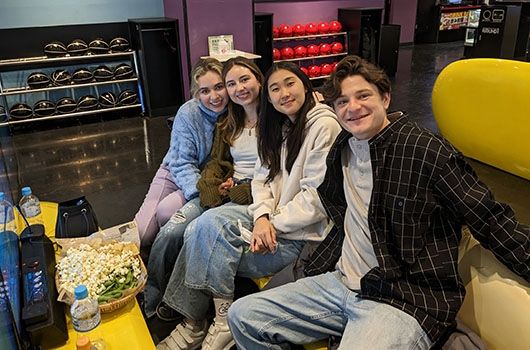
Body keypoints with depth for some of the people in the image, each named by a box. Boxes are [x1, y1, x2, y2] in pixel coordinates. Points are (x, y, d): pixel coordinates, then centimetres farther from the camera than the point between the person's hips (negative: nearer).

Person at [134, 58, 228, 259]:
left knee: (166, 210, -25)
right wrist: (202, 190, -32)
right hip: (175, 174, 1)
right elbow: (182, 163, -15)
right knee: (141, 235, -14)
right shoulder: (188, 113, -15)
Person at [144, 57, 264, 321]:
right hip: (223, 191, 6)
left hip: (254, 196, -6)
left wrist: (236, 191, -15)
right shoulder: (228, 124, 17)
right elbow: (217, 162, 17)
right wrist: (216, 186, -7)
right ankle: (147, 300, 3)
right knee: (169, 233, -14)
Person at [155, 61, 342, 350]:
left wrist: (274, 225, -16)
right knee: (207, 224, -16)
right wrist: (262, 216, -11)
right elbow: (262, 177, 7)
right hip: (271, 215, 7)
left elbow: (317, 197, -18)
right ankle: (194, 323, -4)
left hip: (303, 232, -7)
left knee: (207, 250, -16)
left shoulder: (324, 126, -13)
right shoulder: (279, 126, 13)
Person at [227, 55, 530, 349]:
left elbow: (492, 221, -10)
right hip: (338, 283, 7)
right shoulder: (341, 150, 9)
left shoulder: (428, 150, -11)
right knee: (242, 316, 2)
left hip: (406, 300, -6)